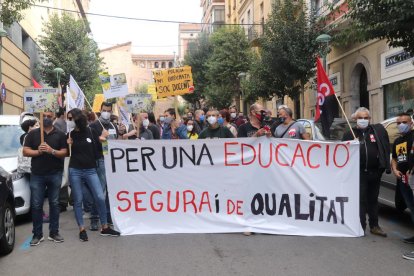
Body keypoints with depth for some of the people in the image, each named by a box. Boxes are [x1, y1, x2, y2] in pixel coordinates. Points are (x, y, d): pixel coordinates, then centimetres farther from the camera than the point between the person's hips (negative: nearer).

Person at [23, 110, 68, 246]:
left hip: (55, 174, 0)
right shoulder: (32, 134, 7)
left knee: (54, 204, 6)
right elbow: (25, 151, 2)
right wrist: (38, 151, -15)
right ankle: (37, 234, 8)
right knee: (36, 205, 0)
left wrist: (52, 151, -18)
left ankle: (54, 232, 14)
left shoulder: (60, 135, 6)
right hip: (37, 175, 0)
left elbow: (64, 152, -1)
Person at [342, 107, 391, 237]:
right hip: (359, 172, -2)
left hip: (375, 171, 2)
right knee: (361, 200, 2)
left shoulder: (378, 130, 3)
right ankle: (361, 226, 10)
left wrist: (387, 166, -3)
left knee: (373, 200, 13)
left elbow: (386, 148, 3)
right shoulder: (350, 134, 1)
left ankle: (374, 226, 23)